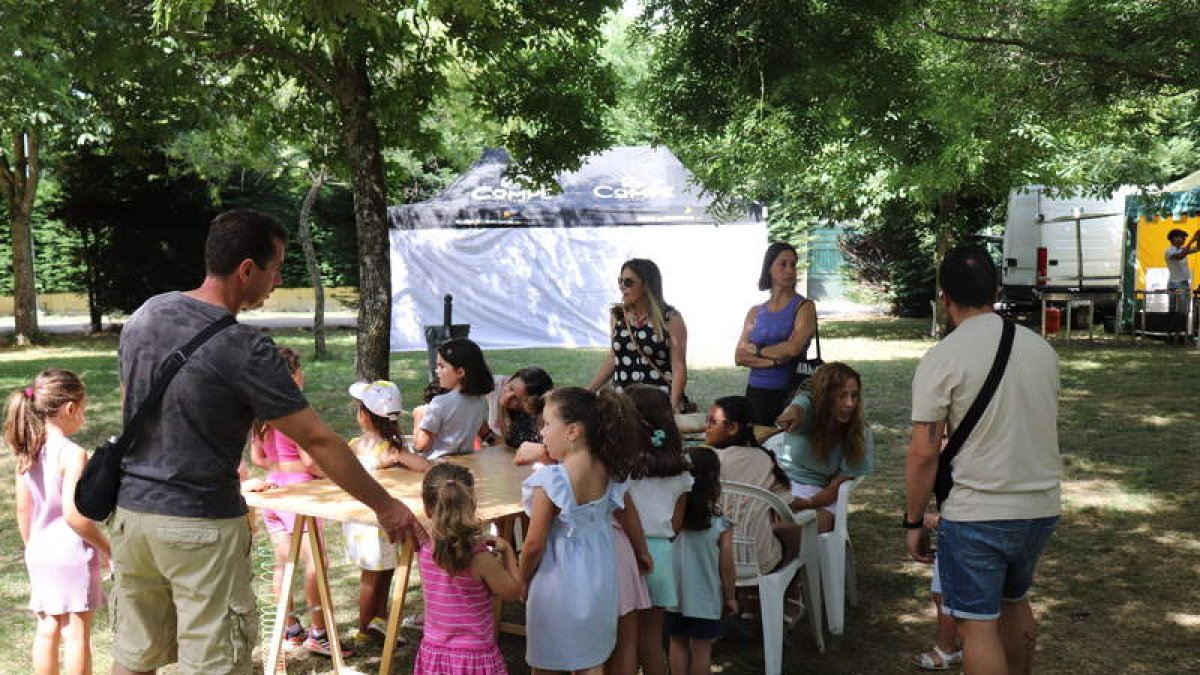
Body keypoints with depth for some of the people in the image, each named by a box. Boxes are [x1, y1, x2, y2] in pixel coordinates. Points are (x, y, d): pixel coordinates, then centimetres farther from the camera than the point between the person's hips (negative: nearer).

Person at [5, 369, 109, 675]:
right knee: (77, 634, 3)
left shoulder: (26, 452, 3)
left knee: (47, 630, 15)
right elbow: (73, 515, -22)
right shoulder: (73, 454, -18)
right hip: (72, 553, -7)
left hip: (39, 553, 7)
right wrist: (108, 549, -11)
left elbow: (23, 508, 9)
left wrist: (31, 547, 21)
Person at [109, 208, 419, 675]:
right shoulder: (245, 350, -19)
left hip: (131, 510, 7)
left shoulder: (145, 315, 2)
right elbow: (317, 441, -15)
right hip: (200, 527, -7)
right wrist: (385, 506, -6)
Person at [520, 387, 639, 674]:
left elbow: (535, 545, -16)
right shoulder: (609, 472, -8)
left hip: (559, 583, -5)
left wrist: (523, 581, -1)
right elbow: (626, 511, 10)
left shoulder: (550, 481, -24)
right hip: (599, 582, 6)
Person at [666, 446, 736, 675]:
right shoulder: (721, 527, -16)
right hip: (706, 600, -2)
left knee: (678, 643, 16)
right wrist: (730, 597, 7)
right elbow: (727, 567, -9)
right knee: (701, 648, 10)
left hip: (674, 596, 2)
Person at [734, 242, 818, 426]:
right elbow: (739, 357, 0)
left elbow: (793, 348, -16)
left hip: (789, 392, -3)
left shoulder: (804, 307, -2)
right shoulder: (755, 312, 9)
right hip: (756, 392, 4)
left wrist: (756, 350, -3)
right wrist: (776, 360, -13)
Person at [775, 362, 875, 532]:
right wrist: (793, 414, -67)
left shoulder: (860, 435, -9)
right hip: (782, 482, -1)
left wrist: (806, 504, -24)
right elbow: (800, 406, -41)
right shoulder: (810, 405, -13)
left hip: (820, 494, 1)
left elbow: (837, 486, -7)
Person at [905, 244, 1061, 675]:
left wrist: (913, 520, -4)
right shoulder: (1041, 348, 4)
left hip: (976, 514, -6)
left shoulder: (942, 358, -14)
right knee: (1015, 600, 27)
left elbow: (924, 453, -15)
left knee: (978, 625, 4)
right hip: (1042, 508, 6)